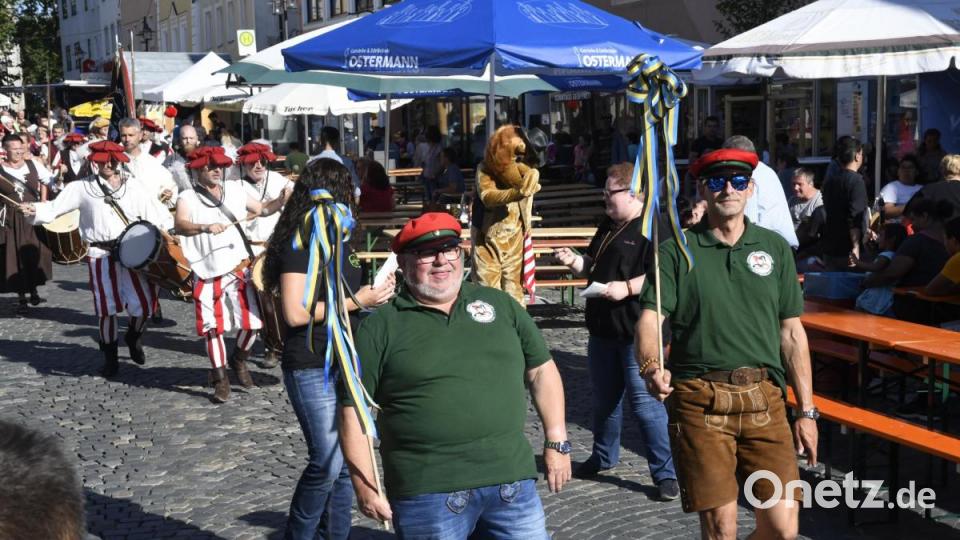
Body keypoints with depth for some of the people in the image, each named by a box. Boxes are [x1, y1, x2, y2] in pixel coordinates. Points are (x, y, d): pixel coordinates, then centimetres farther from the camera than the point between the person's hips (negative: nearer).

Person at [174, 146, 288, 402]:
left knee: (251, 323, 1)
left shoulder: (234, 190, 9)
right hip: (209, 275, -3)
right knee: (213, 327, 2)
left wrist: (282, 200, -1)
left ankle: (238, 360, 29)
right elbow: (180, 225, -21)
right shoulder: (188, 198, -3)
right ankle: (220, 379, 16)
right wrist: (206, 227, -38)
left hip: (240, 269, 3)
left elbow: (263, 209, 18)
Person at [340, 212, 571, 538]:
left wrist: (556, 442, 9)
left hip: (512, 481, 3)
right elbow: (354, 411, -1)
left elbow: (541, 370, 14)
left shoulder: (500, 305, 9)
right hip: (427, 493, -3)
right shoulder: (379, 328, -1)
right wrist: (365, 486, -5)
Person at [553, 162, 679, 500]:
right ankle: (603, 456, 38)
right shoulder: (607, 227, 16)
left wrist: (627, 287, -27)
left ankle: (665, 472, 2)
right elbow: (592, 267, 25)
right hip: (603, 329, 9)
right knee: (603, 398, 20)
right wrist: (574, 262, 6)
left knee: (646, 402, -7)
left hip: (637, 332, -9)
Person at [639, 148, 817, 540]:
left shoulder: (775, 248, 12)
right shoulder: (676, 251, 3)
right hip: (699, 400, -2)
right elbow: (650, 320, -8)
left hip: (764, 399, 3)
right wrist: (651, 367, -30)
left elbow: (792, 334, 13)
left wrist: (807, 412, 10)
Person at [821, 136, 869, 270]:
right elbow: (855, 218, -22)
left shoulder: (829, 180, 10)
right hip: (847, 250, -7)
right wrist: (855, 247, -22)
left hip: (829, 248, 7)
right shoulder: (856, 181, -14)